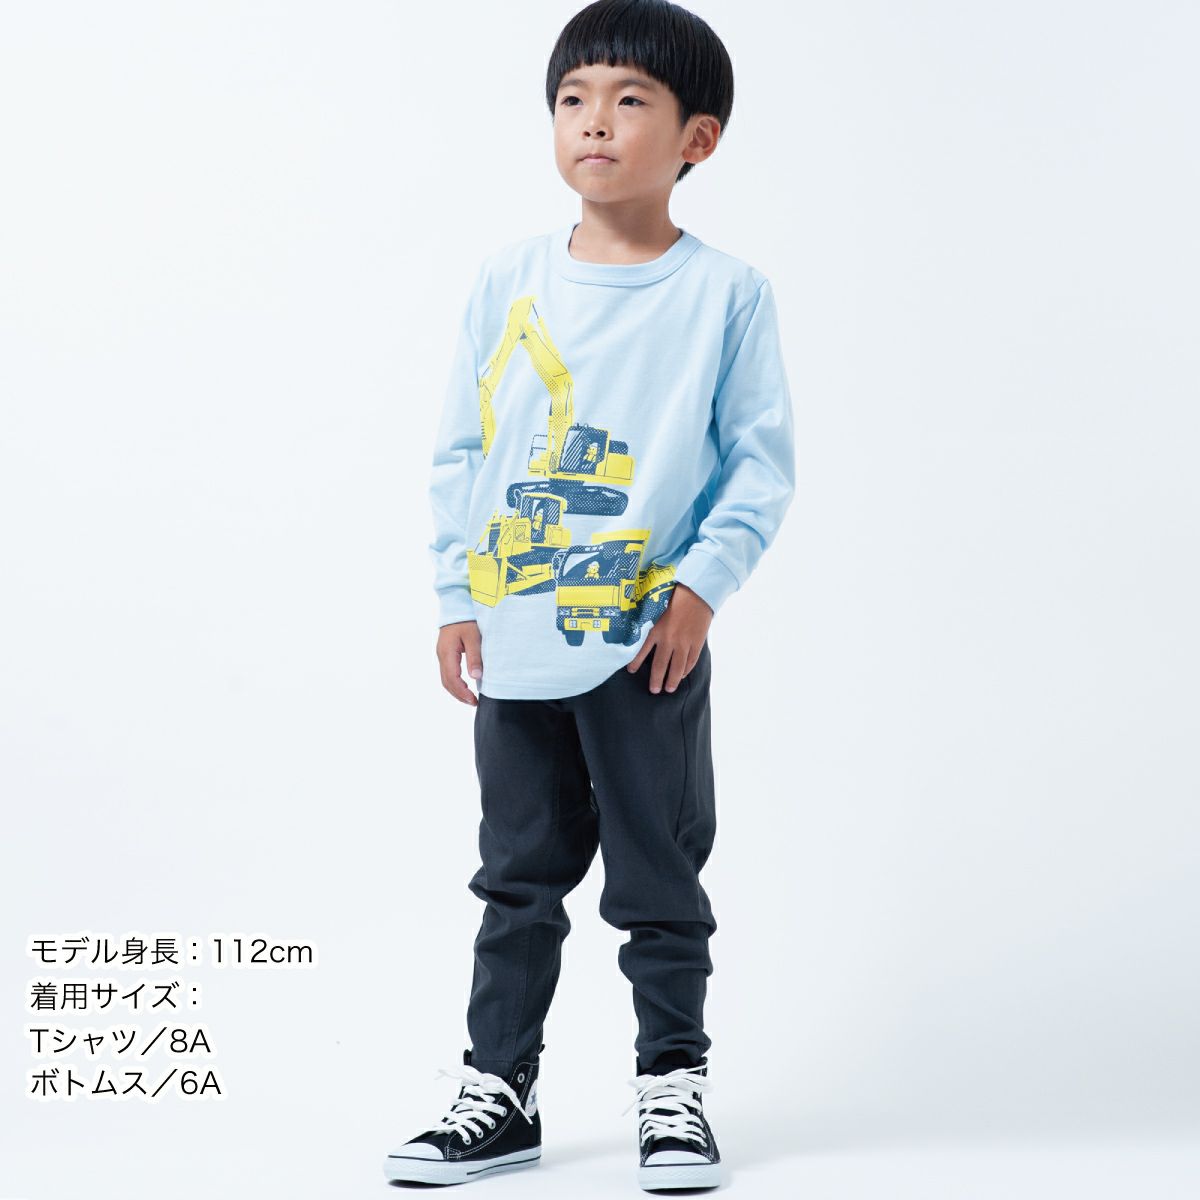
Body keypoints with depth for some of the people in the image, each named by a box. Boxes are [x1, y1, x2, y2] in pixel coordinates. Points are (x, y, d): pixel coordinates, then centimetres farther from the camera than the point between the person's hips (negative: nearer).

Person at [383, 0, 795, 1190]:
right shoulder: (508, 279, 3)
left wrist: (703, 584, -12)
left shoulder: (726, 291, -4)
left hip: (650, 646, -3)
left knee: (659, 879, 7)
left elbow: (762, 459, -3)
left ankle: (673, 1082, 23)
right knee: (518, 877, 13)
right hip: (513, 644, 3)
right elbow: (459, 448, 7)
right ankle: (499, 1089, 24)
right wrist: (456, 596, 3)